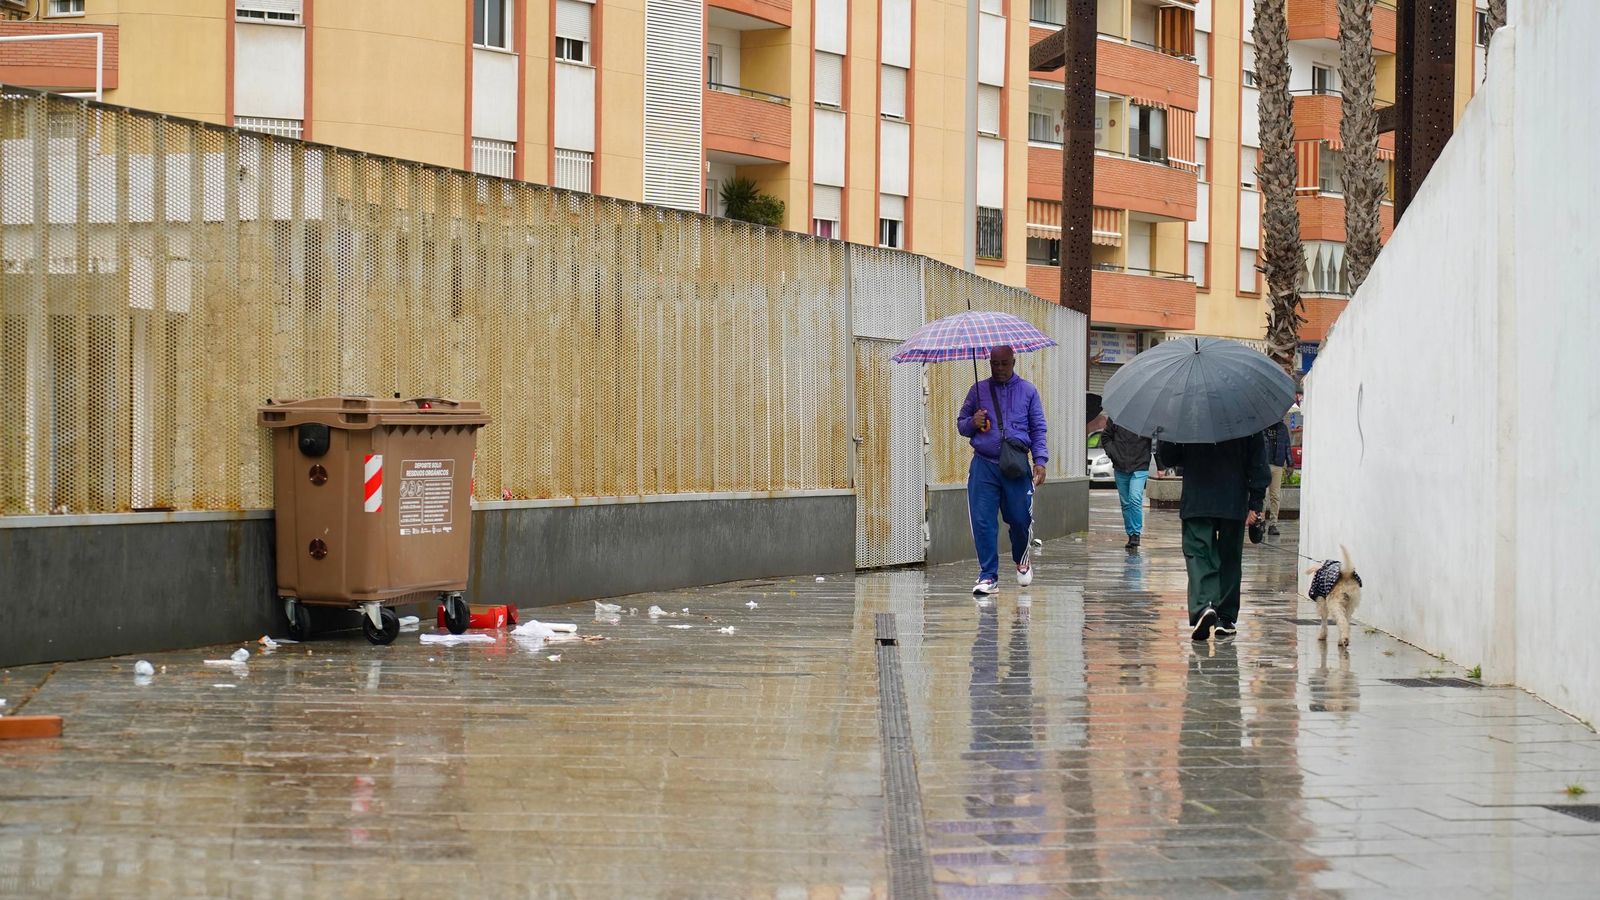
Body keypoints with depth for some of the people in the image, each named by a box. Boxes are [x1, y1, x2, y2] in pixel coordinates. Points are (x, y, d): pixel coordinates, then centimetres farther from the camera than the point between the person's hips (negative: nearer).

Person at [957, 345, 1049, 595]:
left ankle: (1021, 560, 31)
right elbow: (960, 424, 17)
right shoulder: (979, 390, 12)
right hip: (983, 466, 1)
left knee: (1020, 519, 1)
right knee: (983, 521, -6)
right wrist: (973, 423, -6)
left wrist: (1040, 460, -3)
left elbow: (1038, 429, 9)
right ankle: (988, 576, 0)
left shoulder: (1028, 391, 9)